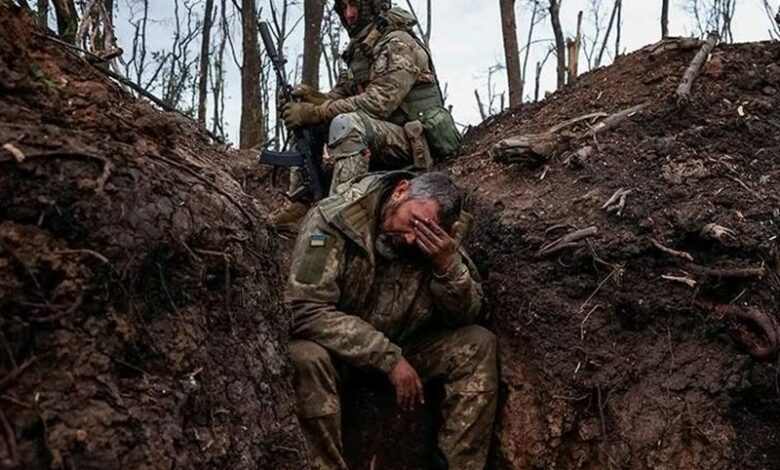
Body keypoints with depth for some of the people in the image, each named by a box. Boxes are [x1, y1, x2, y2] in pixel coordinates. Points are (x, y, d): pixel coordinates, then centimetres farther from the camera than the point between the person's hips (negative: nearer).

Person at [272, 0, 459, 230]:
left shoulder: (399, 45, -11)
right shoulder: (359, 51, 16)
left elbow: (378, 102, -22)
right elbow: (339, 96, 12)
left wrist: (314, 112, -23)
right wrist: (312, 97, -11)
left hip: (413, 144, -9)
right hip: (379, 143, 9)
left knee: (346, 123, -34)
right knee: (304, 124, 4)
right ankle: (301, 202, -5)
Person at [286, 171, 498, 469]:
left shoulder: (439, 240, -11)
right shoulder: (333, 220, -24)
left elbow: (465, 317, -7)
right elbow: (305, 311, -31)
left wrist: (448, 265, -28)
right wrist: (389, 358, -31)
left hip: (402, 348, 4)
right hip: (336, 349, -4)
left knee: (478, 345, -13)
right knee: (306, 357, -36)